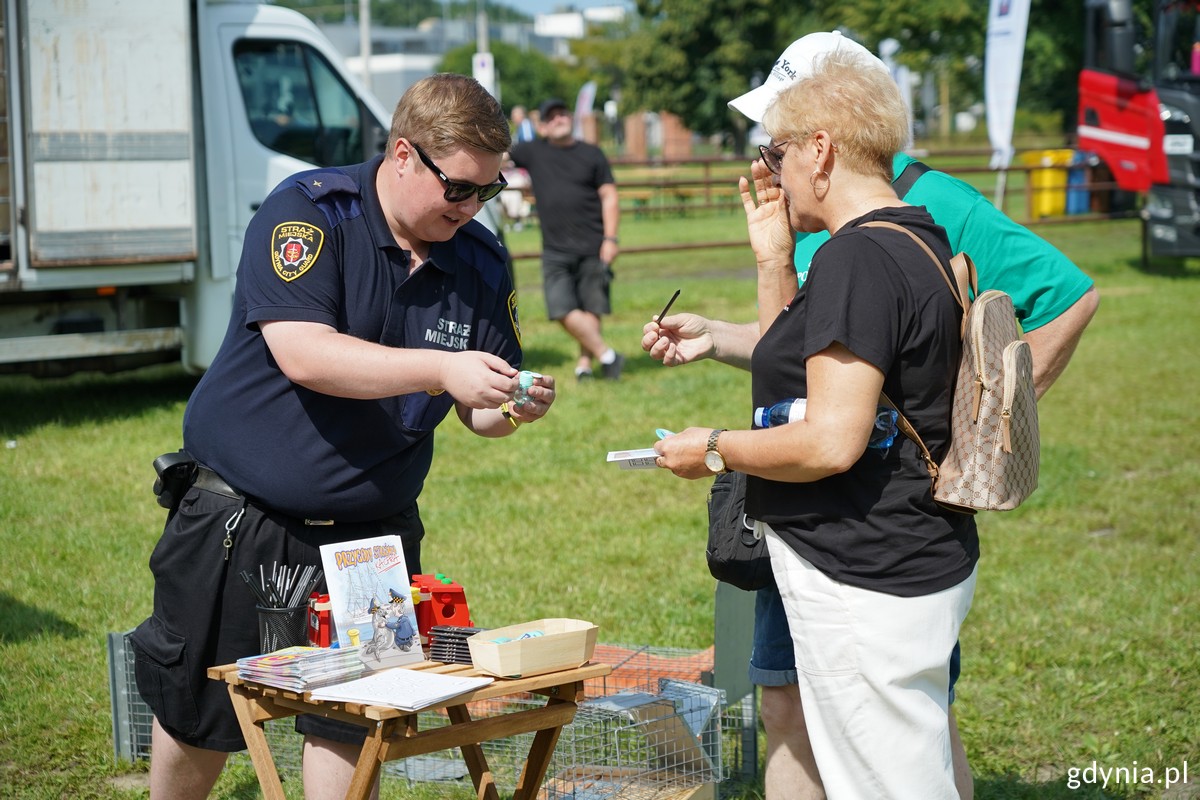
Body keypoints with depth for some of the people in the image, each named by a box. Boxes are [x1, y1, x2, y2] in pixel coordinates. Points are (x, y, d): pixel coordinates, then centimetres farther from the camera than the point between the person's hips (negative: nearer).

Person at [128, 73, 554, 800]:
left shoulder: (481, 262, 1)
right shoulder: (307, 211, -15)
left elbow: (478, 412, 6)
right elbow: (303, 354, -27)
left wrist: (512, 409, -18)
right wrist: (439, 369, -33)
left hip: (371, 534, 3)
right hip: (240, 522, -3)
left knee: (351, 728, 3)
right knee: (196, 718, 11)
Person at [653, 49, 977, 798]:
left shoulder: (858, 257, -19)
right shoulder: (918, 240, 13)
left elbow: (831, 441, -25)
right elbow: (800, 366, 23)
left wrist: (714, 448, -10)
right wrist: (774, 257, 14)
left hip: (867, 584, -11)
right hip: (921, 561, 11)